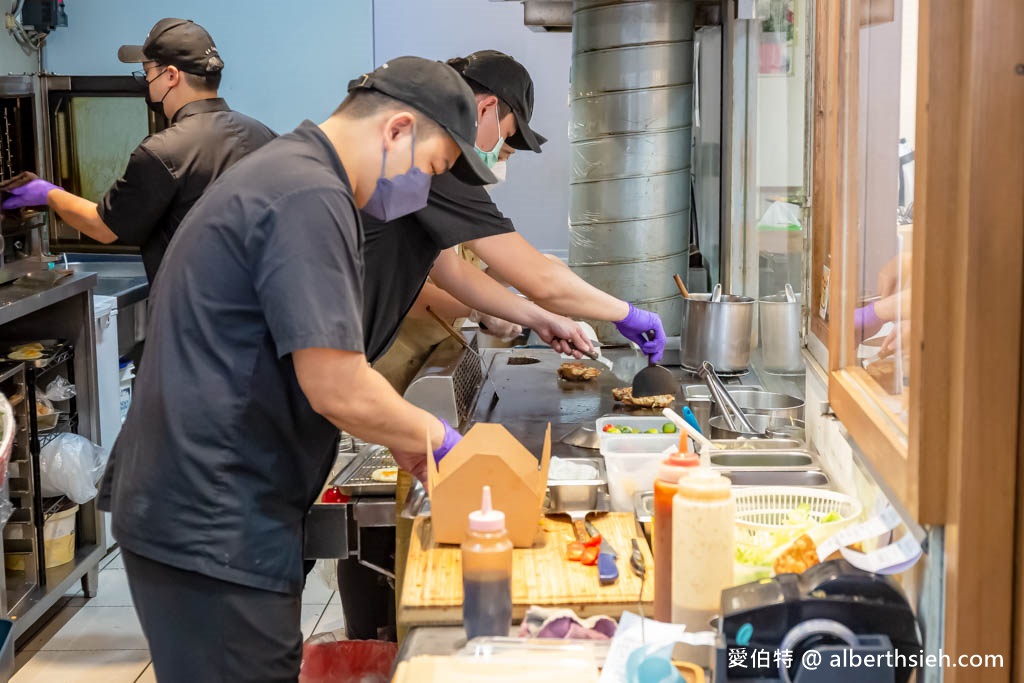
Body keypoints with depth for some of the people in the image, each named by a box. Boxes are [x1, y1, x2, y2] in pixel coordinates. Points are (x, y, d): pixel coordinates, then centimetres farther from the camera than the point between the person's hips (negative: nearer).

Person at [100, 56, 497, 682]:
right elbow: (338, 390, -22)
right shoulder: (310, 197, -18)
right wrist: (428, 435, -4)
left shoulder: (279, 170, 16)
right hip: (216, 534, -10)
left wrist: (403, 435, 14)